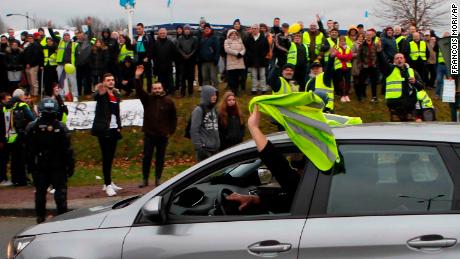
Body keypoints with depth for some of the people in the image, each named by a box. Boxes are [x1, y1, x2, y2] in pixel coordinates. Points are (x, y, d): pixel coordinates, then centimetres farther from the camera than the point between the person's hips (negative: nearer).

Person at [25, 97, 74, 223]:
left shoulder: (32, 127, -5)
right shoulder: (61, 127, -10)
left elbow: (28, 150, 0)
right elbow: (68, 150, -9)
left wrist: (30, 166, 7)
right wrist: (70, 166, -3)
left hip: (39, 167, 2)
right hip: (58, 166, -2)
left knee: (40, 192, 12)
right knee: (60, 190, 5)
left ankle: (40, 217, 16)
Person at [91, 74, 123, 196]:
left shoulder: (116, 94, 13)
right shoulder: (101, 94, -7)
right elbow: (95, 97, -32)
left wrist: (119, 127, 12)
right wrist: (99, 92, -55)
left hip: (114, 129, 6)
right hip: (104, 129, -6)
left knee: (110, 157, 12)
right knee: (106, 157, -8)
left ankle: (108, 182, 20)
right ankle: (108, 185, -8)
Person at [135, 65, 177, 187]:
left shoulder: (168, 102, 3)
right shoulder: (147, 99, 3)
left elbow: (173, 118, 7)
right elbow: (139, 91, -14)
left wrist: (171, 131, 1)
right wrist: (137, 78, -28)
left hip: (162, 135, 0)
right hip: (149, 134, 0)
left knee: (160, 158, 7)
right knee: (147, 157, 2)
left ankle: (158, 179, 15)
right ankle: (145, 179, 9)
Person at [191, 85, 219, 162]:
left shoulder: (214, 109, 14)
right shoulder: (199, 110, -9)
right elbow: (194, 131, -14)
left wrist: (218, 144, 14)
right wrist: (198, 147, -18)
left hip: (215, 148, 8)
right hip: (204, 148, -8)